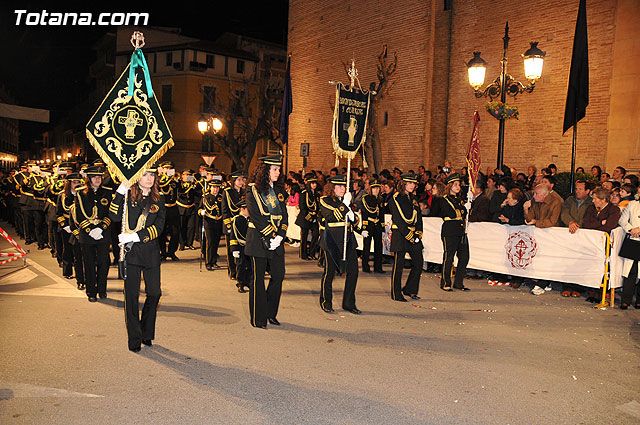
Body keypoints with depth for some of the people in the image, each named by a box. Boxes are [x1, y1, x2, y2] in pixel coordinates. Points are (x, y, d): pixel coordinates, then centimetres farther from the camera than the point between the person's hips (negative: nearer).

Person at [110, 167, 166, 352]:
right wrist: (120, 191, -22)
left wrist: (136, 236, -15)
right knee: (132, 295, 4)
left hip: (151, 252, 2)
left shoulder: (159, 199, 6)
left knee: (154, 293, 4)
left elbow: (158, 227, -3)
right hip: (131, 252, -2)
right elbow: (114, 215, -15)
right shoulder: (128, 196, 1)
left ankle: (147, 333, 26)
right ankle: (134, 338, 17)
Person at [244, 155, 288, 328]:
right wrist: (270, 237, -16)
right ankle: (258, 318, 11)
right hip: (259, 239, -6)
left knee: (279, 275, 4)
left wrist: (280, 236, -6)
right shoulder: (253, 190, -5)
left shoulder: (279, 190, 13)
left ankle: (271, 313, 21)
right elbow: (257, 217, -12)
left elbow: (284, 215, 8)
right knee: (258, 278, 1)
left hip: (277, 239, 6)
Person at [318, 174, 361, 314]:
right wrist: (345, 204, -19)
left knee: (353, 270, 1)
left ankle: (349, 303, 13)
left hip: (348, 239, 5)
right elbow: (334, 216, -17)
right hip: (332, 239, -5)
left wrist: (352, 217, -6)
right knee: (329, 271, 3)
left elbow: (355, 220, 16)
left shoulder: (346, 200, 16)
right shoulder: (325, 200, -2)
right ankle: (326, 303, 20)